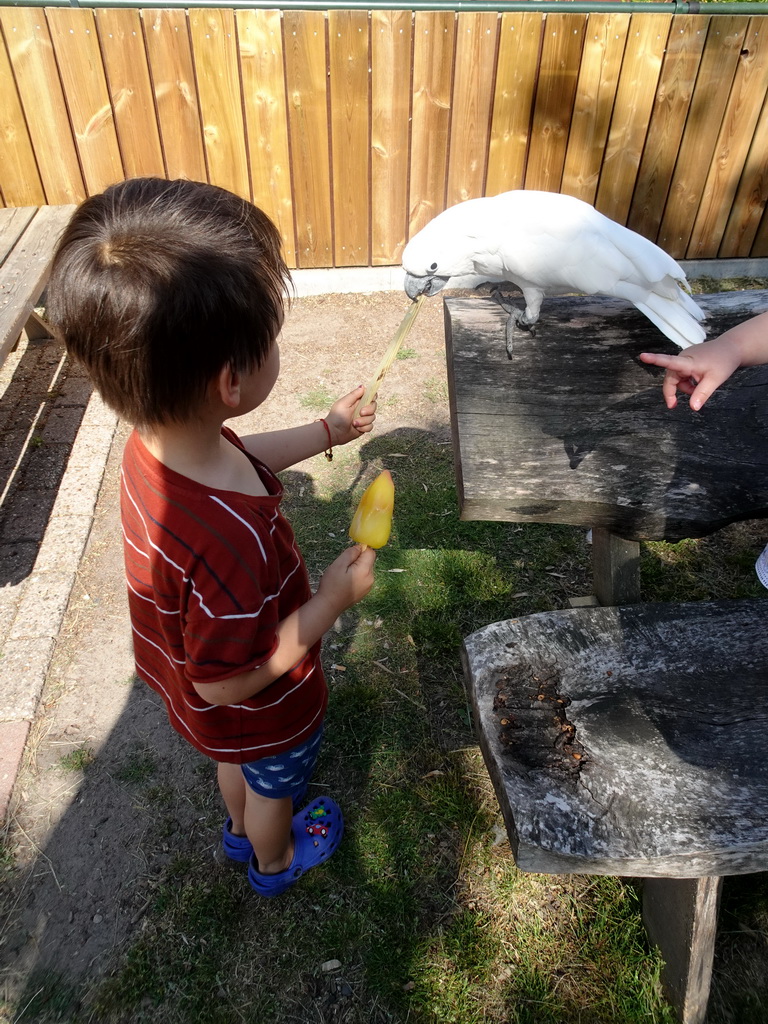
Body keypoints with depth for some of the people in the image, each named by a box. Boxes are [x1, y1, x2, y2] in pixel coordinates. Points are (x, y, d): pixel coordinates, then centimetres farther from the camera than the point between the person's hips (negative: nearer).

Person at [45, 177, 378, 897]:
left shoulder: (160, 436, -23)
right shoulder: (231, 538, -48)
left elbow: (242, 457, 1)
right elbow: (225, 682, -32)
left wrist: (327, 431, 4)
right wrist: (332, 599, -26)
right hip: (260, 709, -6)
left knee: (238, 762, 36)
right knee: (274, 783, 29)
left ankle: (240, 831, 68)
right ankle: (275, 860, 62)